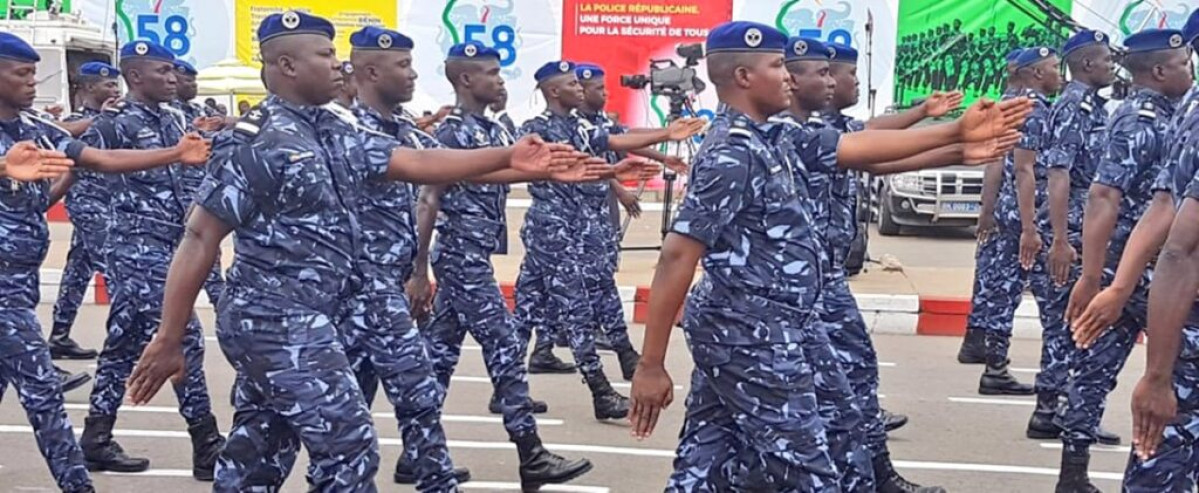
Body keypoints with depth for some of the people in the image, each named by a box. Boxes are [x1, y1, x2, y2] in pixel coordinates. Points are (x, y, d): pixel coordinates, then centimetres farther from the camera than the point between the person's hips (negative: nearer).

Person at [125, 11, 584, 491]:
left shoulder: (336, 135, 10)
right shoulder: (256, 141, -15)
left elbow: (418, 164, 7)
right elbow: (200, 238, -15)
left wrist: (508, 157, 1)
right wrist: (169, 339, -16)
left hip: (302, 322, 9)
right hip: (280, 324, -9)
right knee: (349, 449, -3)